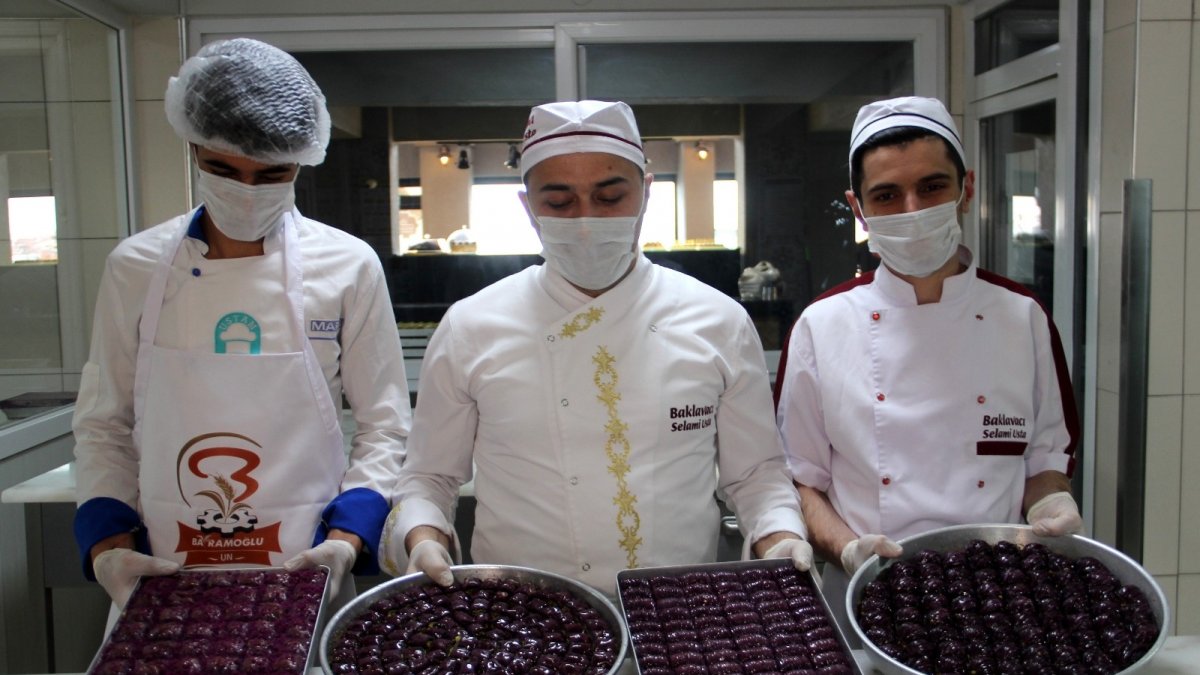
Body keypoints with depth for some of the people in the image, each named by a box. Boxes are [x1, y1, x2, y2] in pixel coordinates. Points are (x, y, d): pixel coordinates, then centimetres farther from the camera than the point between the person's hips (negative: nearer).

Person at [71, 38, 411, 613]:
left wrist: (347, 538, -15)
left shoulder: (349, 268, -7)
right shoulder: (134, 267, -1)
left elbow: (383, 426, -3)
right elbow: (103, 425, 5)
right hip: (161, 579, 2)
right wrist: (109, 544, -7)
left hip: (303, 576, -1)